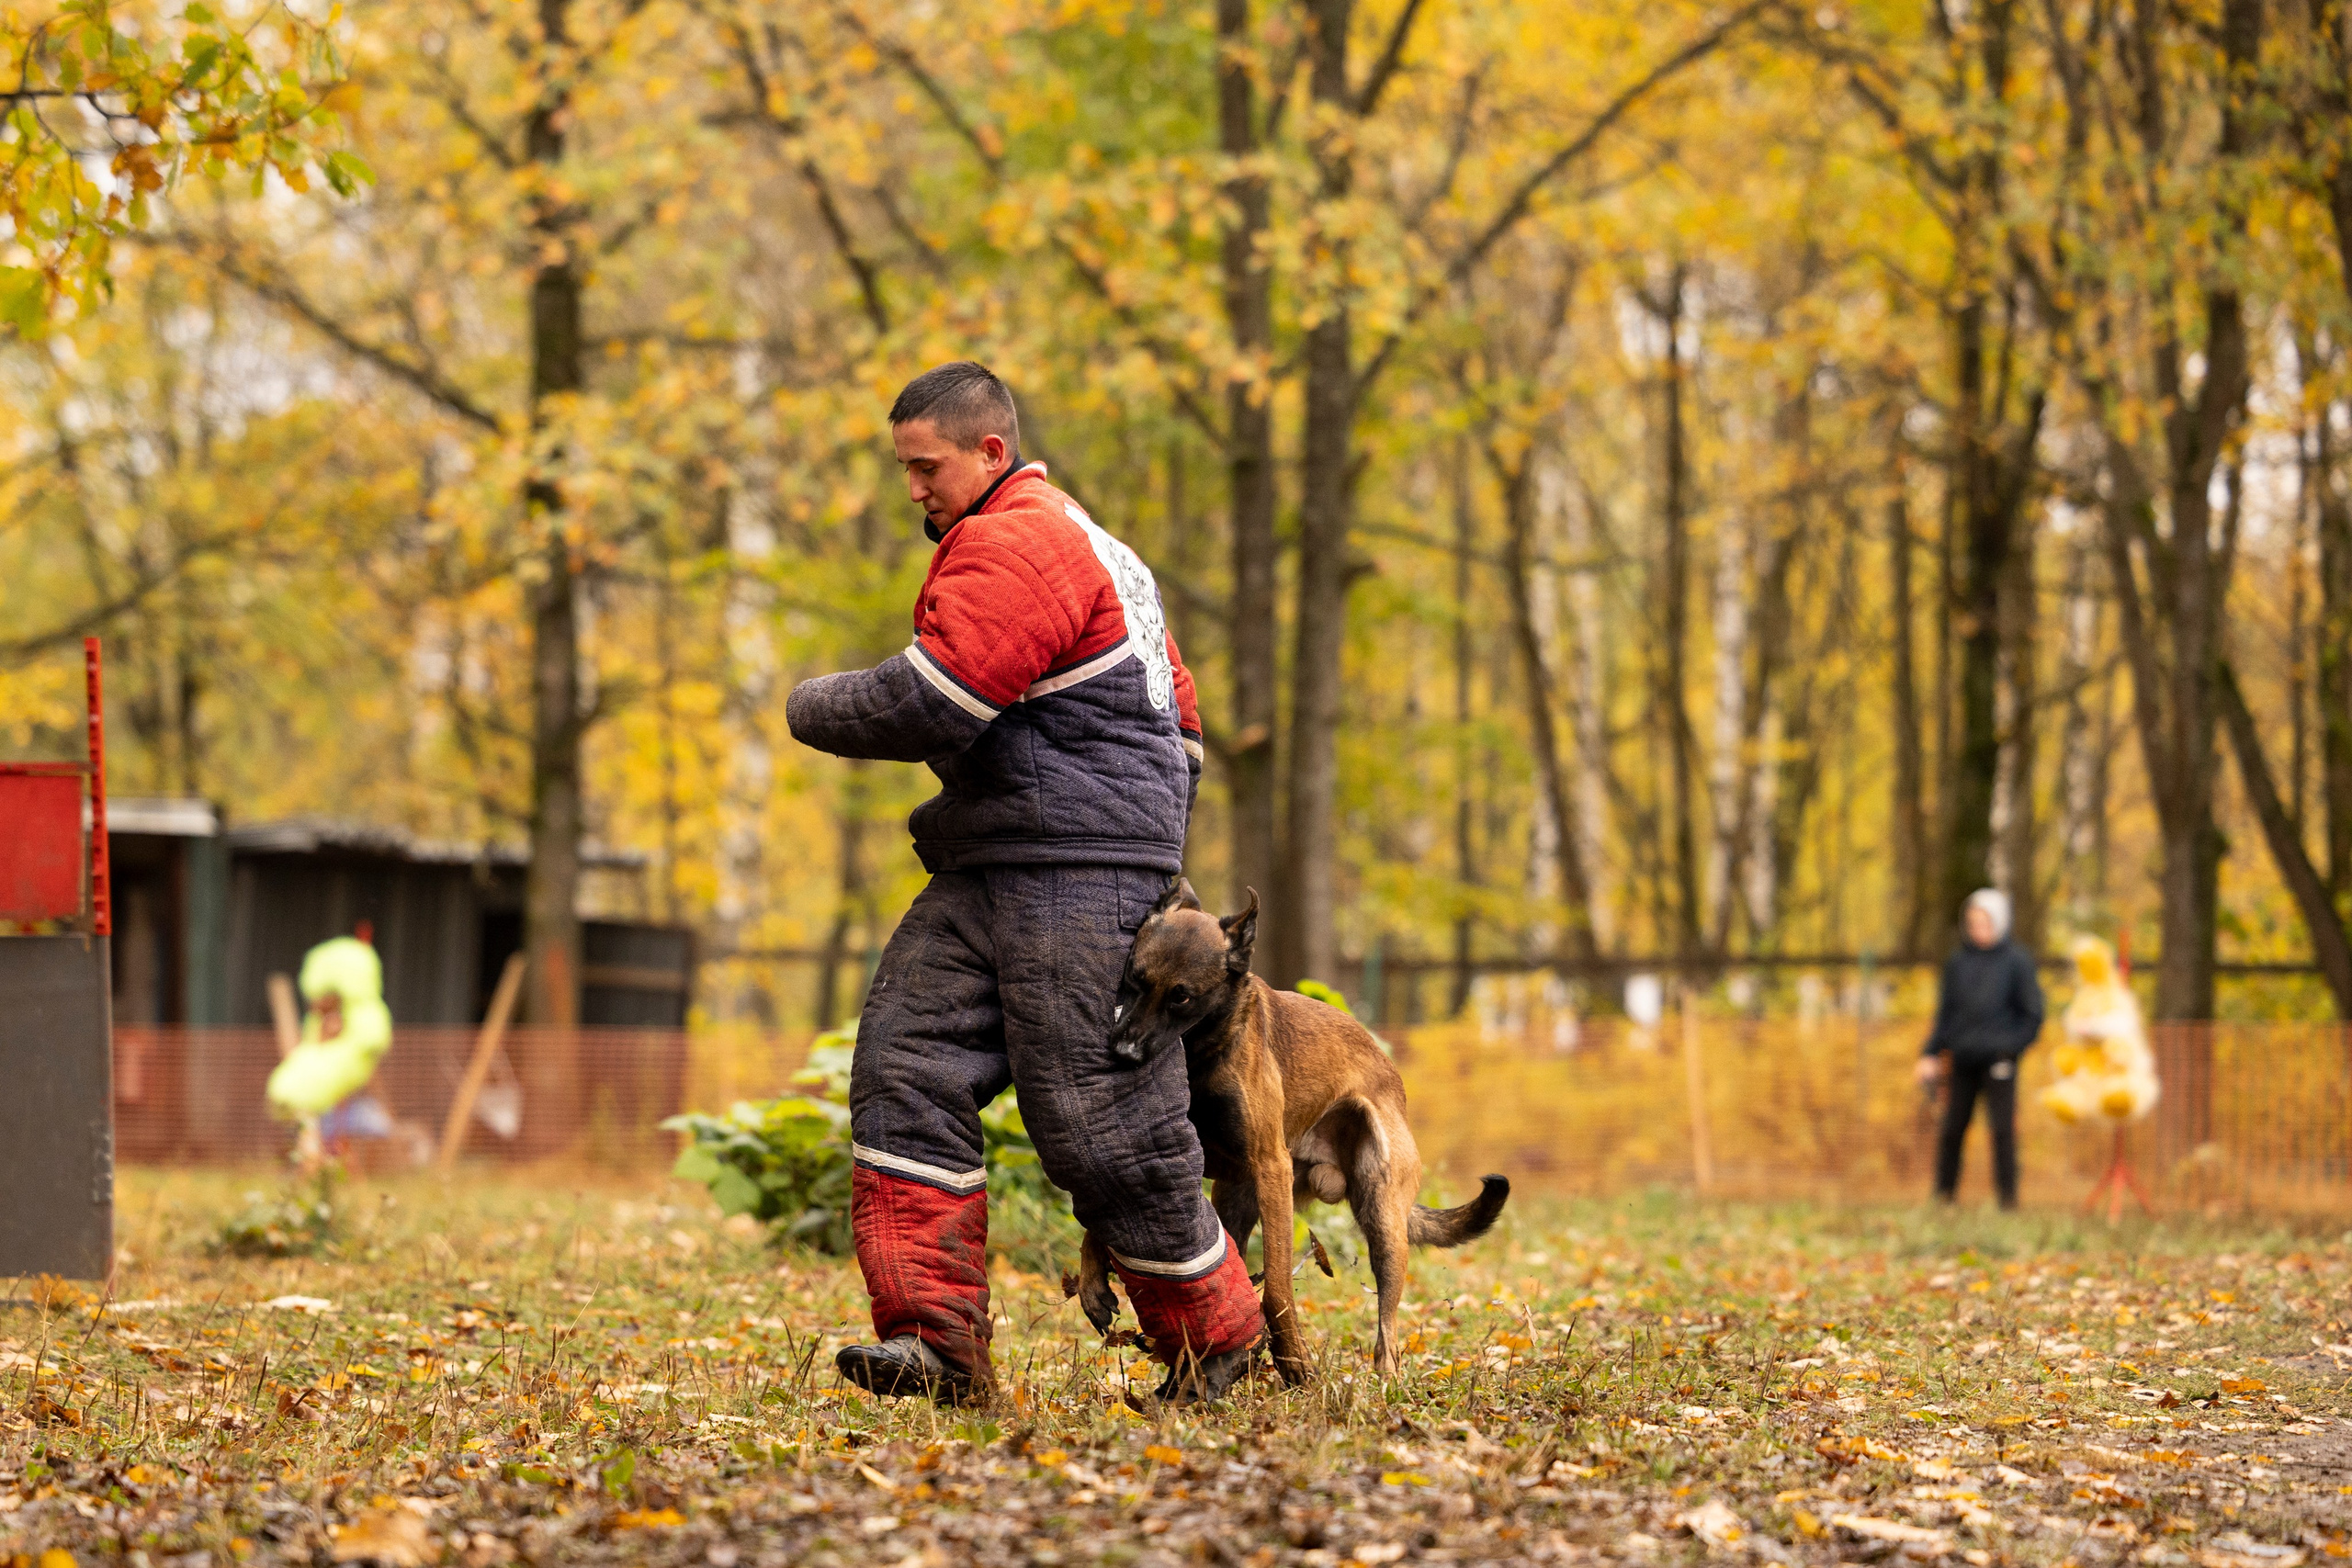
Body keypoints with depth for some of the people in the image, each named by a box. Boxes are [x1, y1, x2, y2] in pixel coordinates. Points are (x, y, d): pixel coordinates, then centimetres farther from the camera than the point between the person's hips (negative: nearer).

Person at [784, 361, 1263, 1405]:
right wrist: (1153, 846, 30)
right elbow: (1179, 717, 30)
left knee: (1096, 1120, -6)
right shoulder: (1085, 547, 24)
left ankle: (1214, 1330, 12)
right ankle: (938, 1336, -10)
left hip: (1080, 872, -11)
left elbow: (926, 704, -21)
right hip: (990, 873, 11)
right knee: (908, 1069, -4)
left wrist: (812, 708, -4)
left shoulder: (1014, 545, -11)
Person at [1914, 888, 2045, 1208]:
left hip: (1997, 1061, -3)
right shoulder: (1958, 962, 9)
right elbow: (1945, 1011, 14)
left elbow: (2032, 1014, 1)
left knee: (2002, 1129, -6)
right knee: (1952, 1129, 5)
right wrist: (1931, 1054, 6)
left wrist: (2010, 1047, -10)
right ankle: (1943, 1194, 14)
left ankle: (2008, 1197, 1)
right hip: (1961, 1061, 3)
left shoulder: (2017, 961, -1)